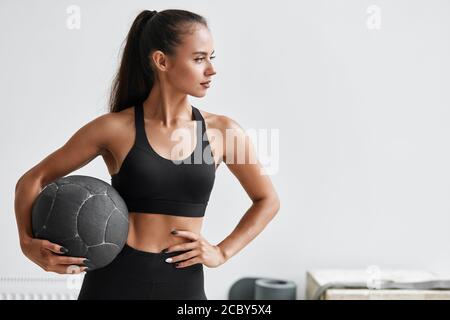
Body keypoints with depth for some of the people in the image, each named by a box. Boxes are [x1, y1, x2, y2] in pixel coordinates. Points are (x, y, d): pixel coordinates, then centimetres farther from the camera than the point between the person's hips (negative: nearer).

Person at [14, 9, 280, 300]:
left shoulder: (222, 131, 1)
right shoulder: (115, 129, -5)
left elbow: (268, 200, 14)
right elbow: (33, 180, 4)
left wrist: (222, 253, 4)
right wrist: (28, 243, -10)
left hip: (184, 285, 2)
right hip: (115, 281, -1)